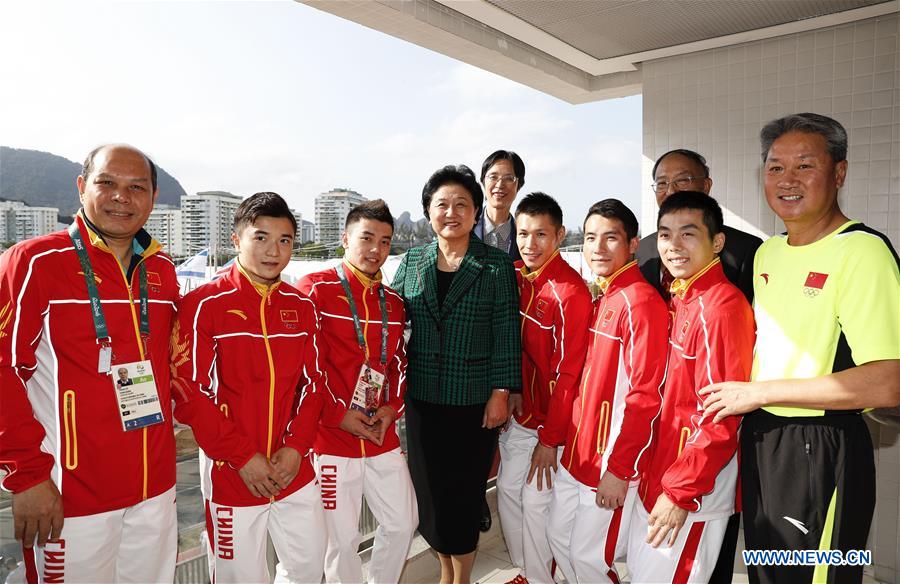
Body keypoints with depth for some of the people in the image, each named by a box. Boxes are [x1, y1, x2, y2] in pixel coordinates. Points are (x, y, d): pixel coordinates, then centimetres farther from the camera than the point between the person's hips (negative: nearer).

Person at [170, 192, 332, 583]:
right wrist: (242, 456, -15)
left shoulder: (302, 307, 5)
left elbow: (312, 383, 6)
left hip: (294, 469, 5)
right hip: (230, 475, -4)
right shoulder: (203, 305, -10)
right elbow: (189, 393, -12)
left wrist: (296, 447, -6)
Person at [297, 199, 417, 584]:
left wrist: (392, 409, 0)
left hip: (383, 437, 6)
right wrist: (339, 413, -13)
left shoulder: (393, 302, 11)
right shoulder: (314, 289, -8)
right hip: (332, 438, -6)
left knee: (403, 523, 15)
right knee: (343, 538, 5)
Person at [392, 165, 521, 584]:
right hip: (422, 399, 3)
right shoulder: (411, 262, 6)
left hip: (474, 402, -3)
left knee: (465, 491, 7)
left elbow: (507, 334, -5)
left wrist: (501, 393, -9)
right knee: (429, 488, 12)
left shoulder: (497, 266, -3)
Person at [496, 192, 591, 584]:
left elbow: (568, 372, -19)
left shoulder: (570, 292, -21)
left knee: (536, 504, 4)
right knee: (508, 492, 16)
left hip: (549, 419, -7)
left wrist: (550, 438, -15)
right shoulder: (514, 277, 1)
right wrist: (509, 389, 3)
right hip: (517, 412, 7)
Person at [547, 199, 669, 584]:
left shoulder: (640, 302, -18)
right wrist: (563, 442, 15)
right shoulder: (600, 299, 9)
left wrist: (619, 468, -18)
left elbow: (644, 395, -21)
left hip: (613, 460, -8)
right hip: (578, 451, 8)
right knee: (559, 538, 19)